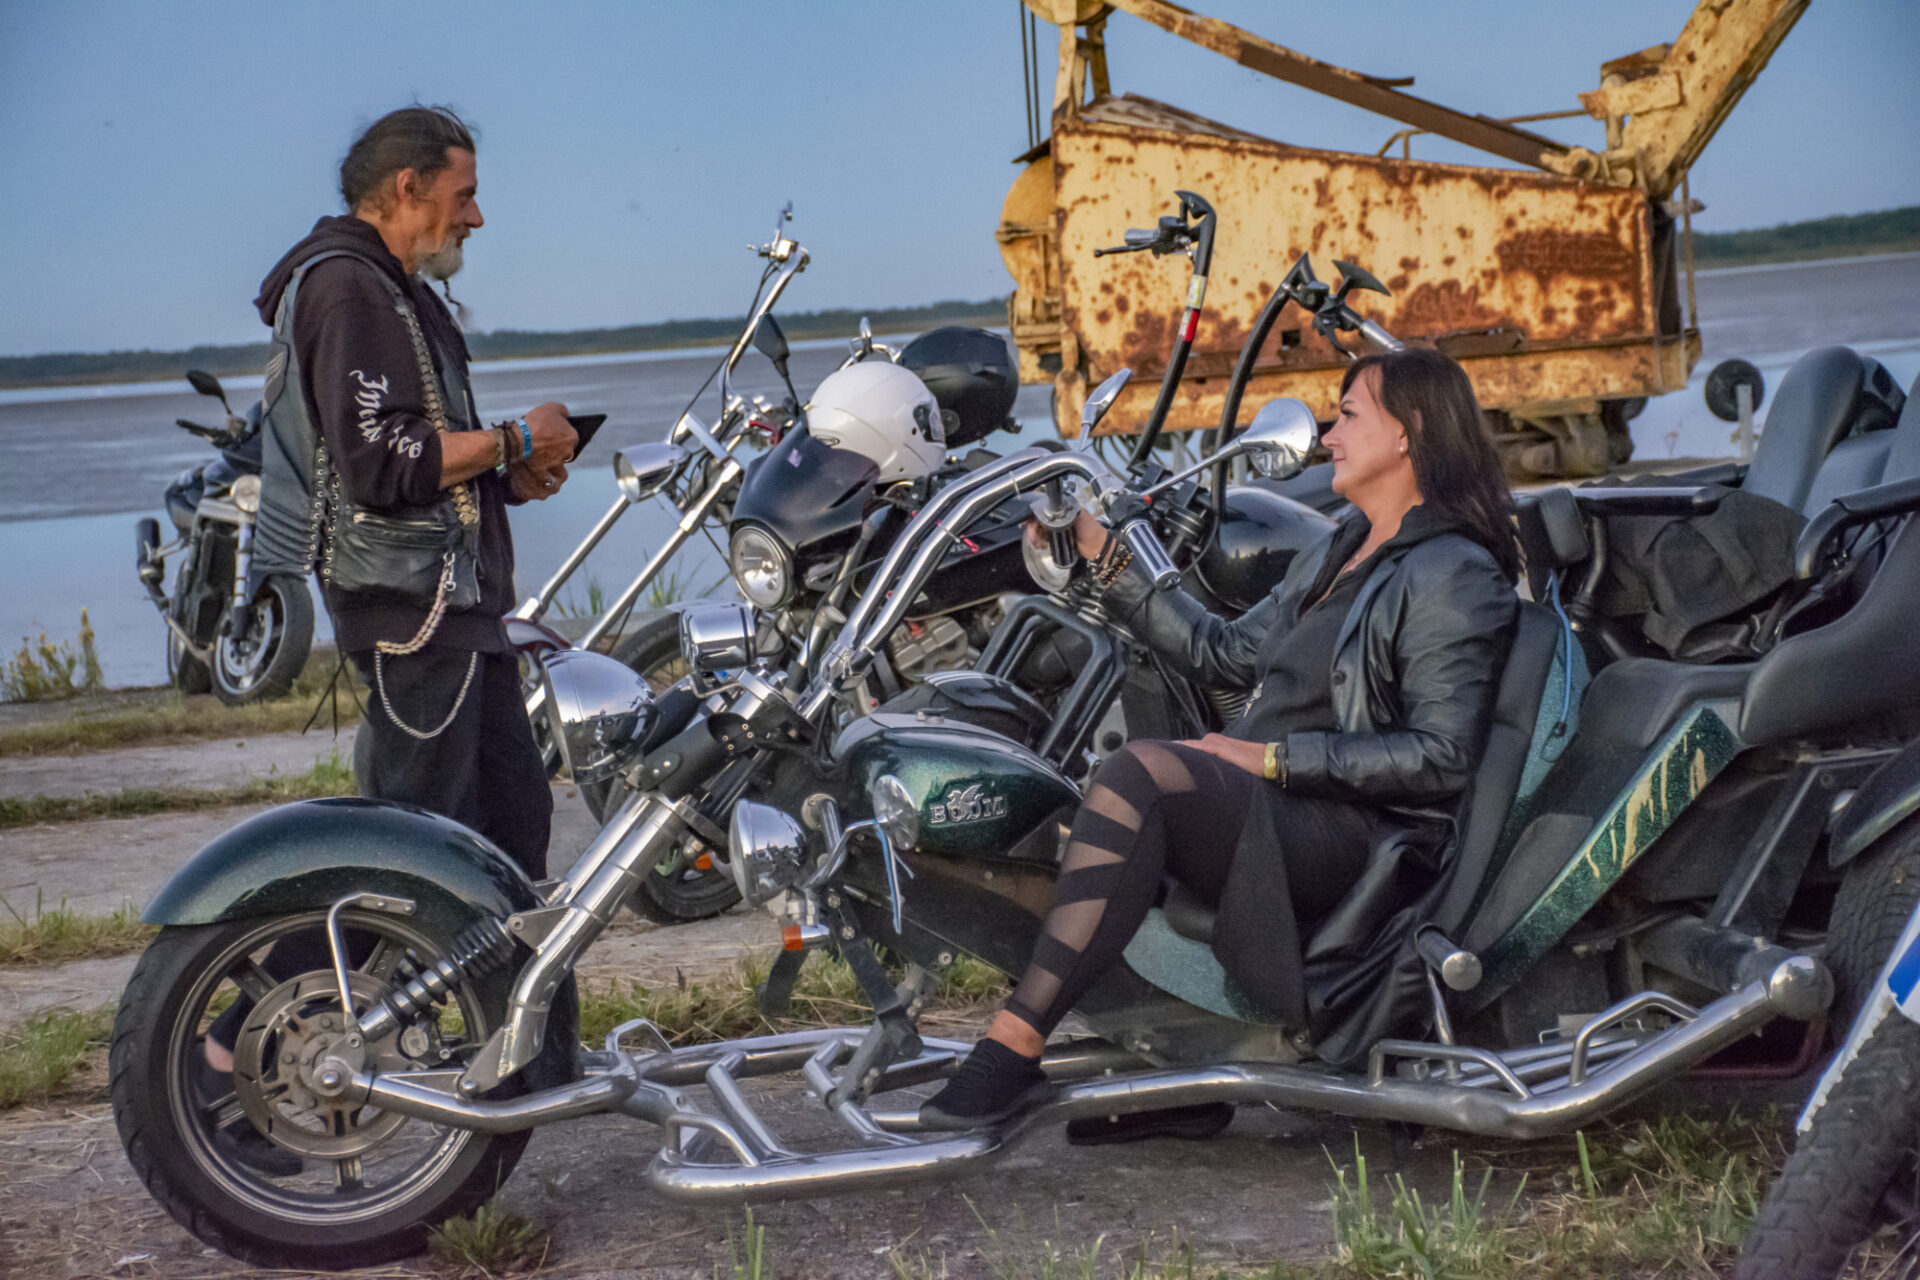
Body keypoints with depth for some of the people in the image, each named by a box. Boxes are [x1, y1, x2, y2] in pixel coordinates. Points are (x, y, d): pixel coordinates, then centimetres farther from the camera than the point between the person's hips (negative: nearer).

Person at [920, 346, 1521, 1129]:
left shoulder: (1453, 576, -5)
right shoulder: (1339, 551, 24)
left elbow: (1440, 756, -14)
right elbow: (1226, 654, 25)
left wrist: (1276, 757, -16)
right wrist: (1105, 556, 22)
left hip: (1354, 841, -10)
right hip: (1263, 805, 10)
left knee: (1137, 775, -32)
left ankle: (1014, 1046, -35)